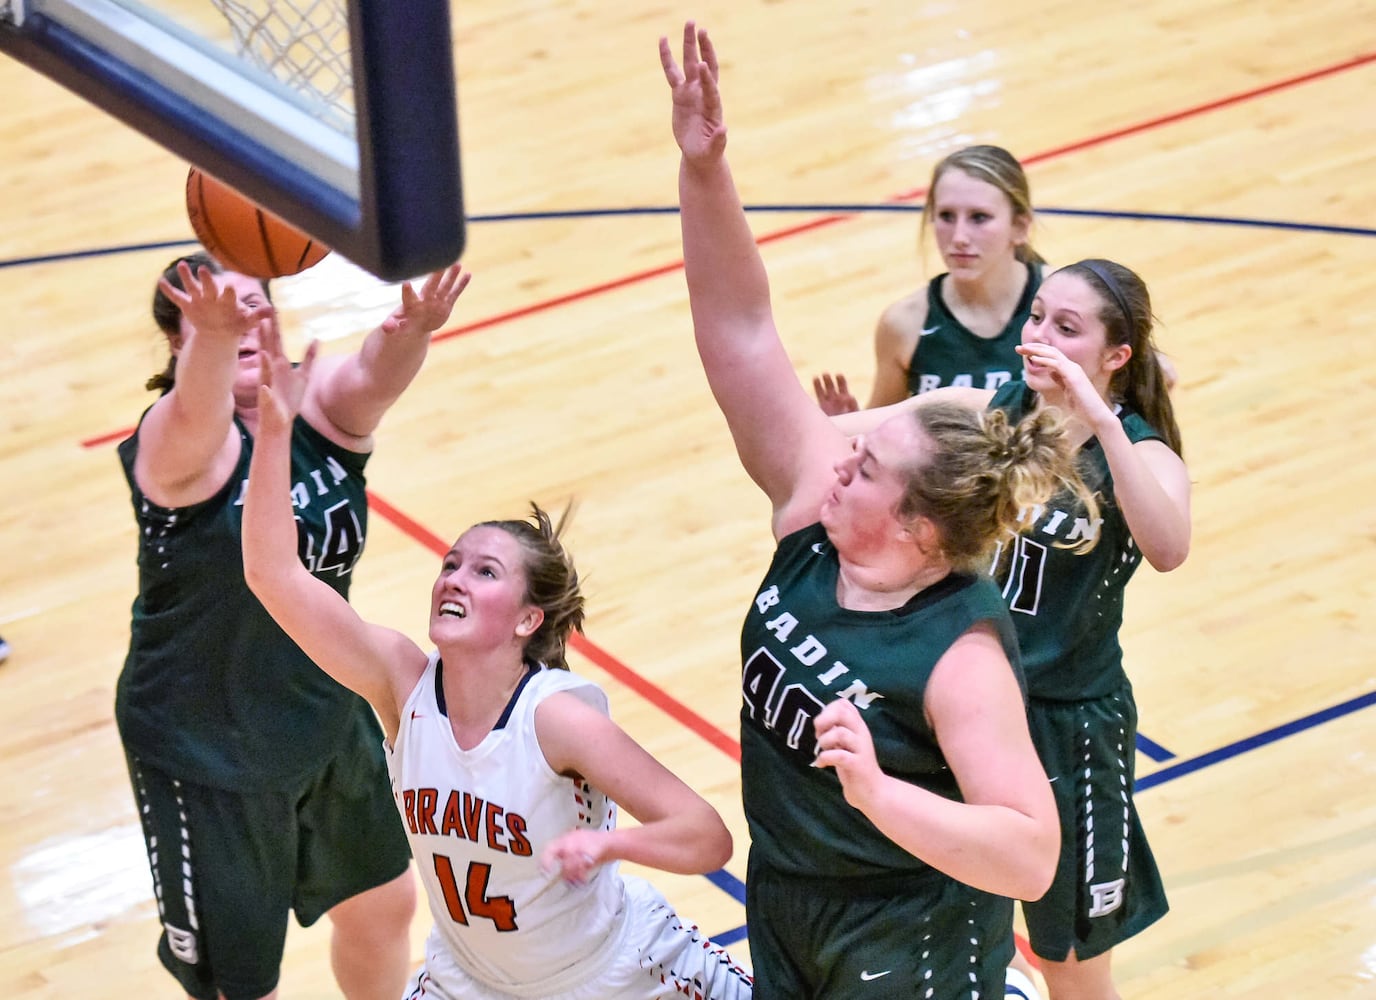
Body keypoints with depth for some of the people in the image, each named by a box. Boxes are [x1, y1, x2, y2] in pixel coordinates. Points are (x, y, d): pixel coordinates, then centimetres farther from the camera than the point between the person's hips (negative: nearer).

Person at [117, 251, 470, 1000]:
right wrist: (213, 337, -68)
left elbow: (375, 375, -31)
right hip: (206, 759, -6)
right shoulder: (180, 443, -21)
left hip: (329, 722, 6)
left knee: (382, 906, 27)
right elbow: (198, 409, -46)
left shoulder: (321, 406, -9)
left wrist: (411, 332, -55)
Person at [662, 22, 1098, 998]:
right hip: (783, 911, 8)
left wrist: (877, 793, -45)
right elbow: (743, 330, -13)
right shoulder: (814, 515, -11)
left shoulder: (962, 652, -28)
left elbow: (1031, 857, -33)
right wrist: (704, 170, -24)